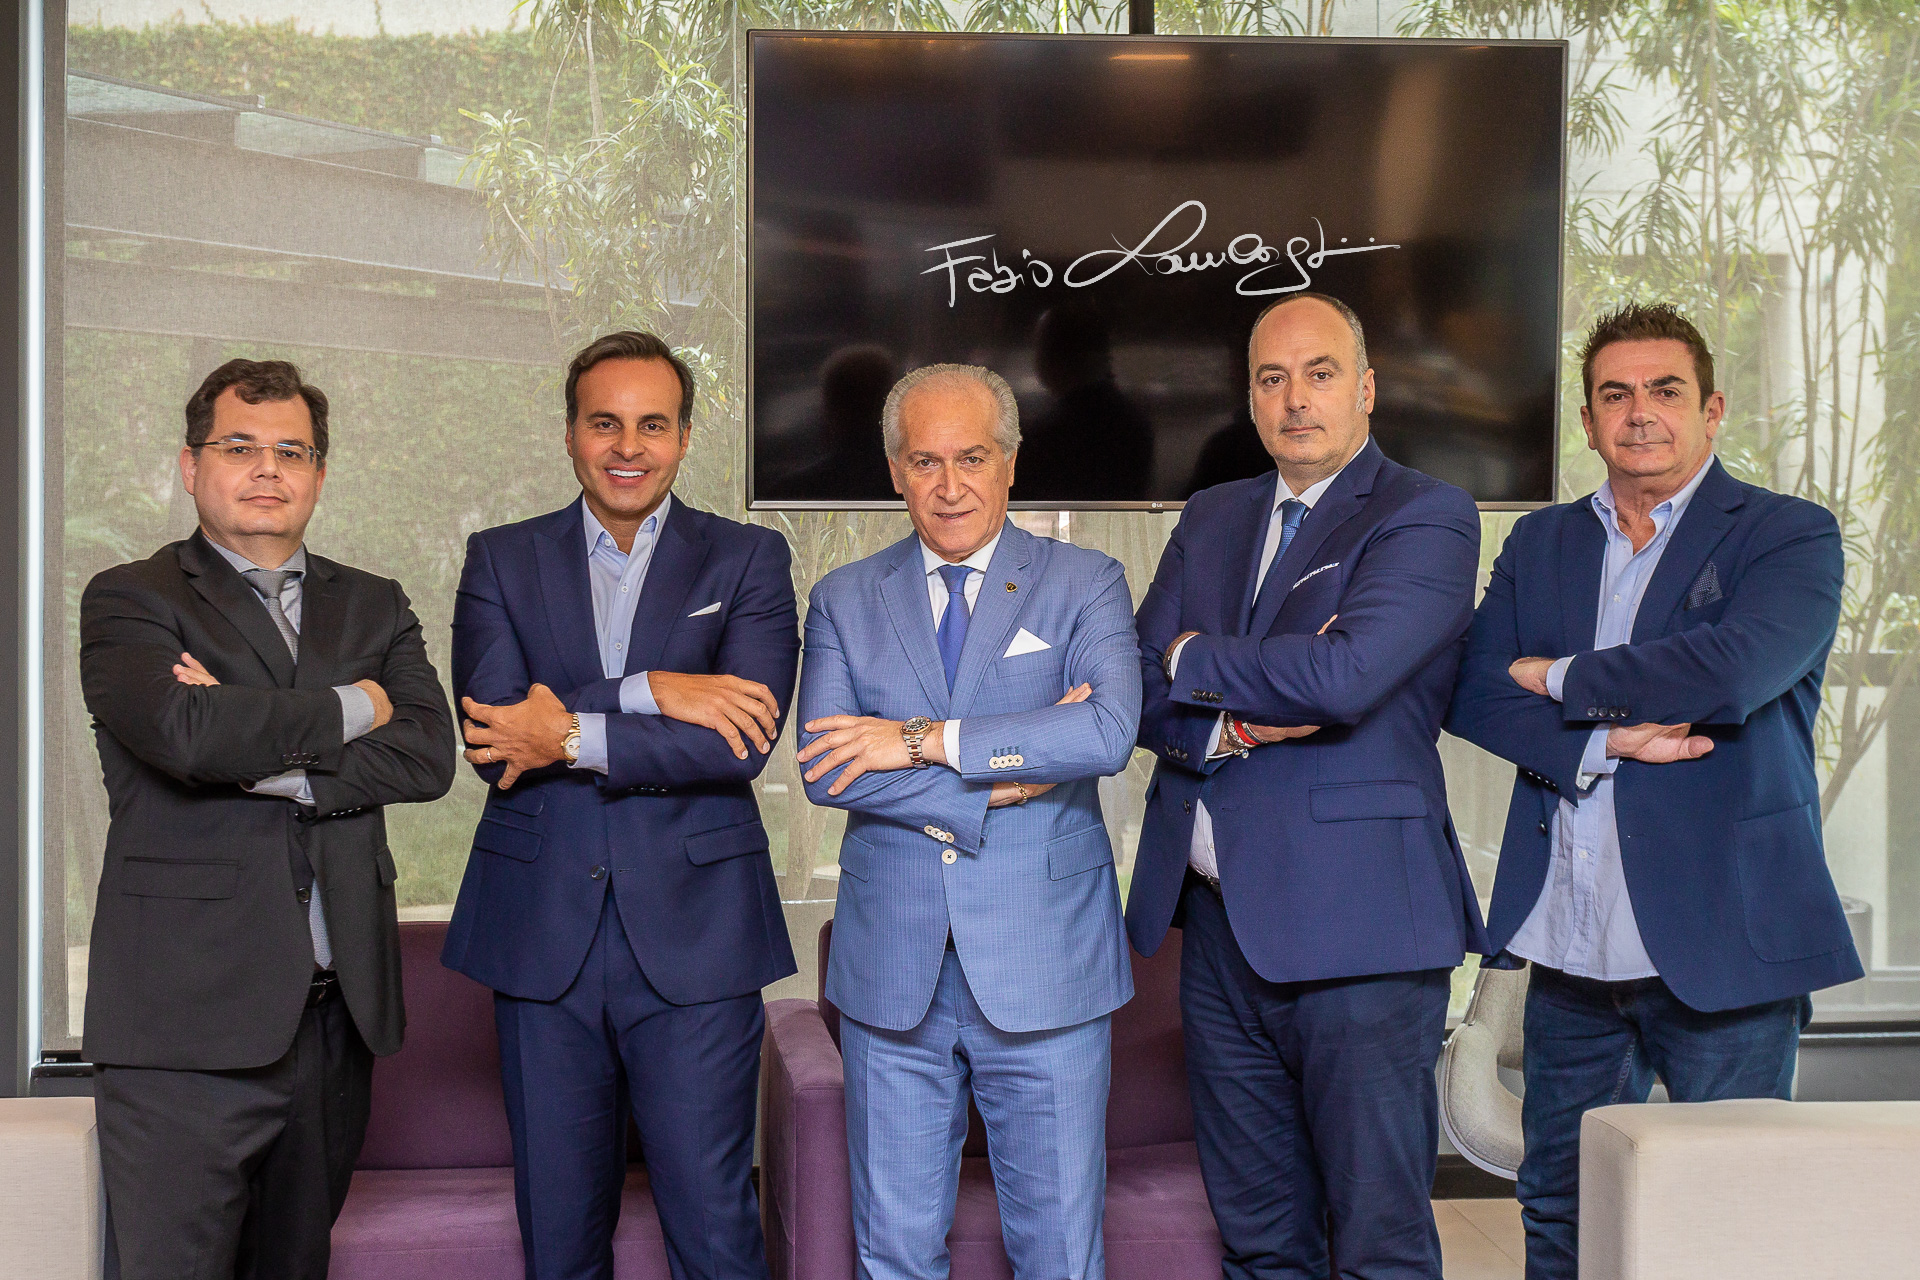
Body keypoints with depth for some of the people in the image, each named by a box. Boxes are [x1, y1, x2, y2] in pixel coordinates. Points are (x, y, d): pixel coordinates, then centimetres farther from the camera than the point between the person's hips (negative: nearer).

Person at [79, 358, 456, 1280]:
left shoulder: (373, 607, 16)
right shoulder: (130, 600, 4)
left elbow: (428, 756, -1)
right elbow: (184, 728, -18)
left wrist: (266, 759, -11)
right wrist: (350, 709, -5)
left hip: (335, 1015, 4)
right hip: (188, 1017, -4)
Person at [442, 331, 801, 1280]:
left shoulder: (748, 560, 5)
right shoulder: (501, 559, 9)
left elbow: (743, 739, -10)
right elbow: (492, 731, -7)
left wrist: (570, 735, -12)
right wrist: (648, 690, -16)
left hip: (692, 936, -2)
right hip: (542, 938, 2)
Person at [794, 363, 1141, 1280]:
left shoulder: (1084, 584, 2)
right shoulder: (844, 600, 7)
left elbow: (1109, 730, -17)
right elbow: (823, 770, -7)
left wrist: (925, 739, -17)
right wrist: (1005, 777, -15)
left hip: (1045, 968, -2)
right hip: (892, 967, 2)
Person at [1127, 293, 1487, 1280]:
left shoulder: (1428, 518, -5)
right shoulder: (1212, 519, 15)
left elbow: (1346, 674, -21)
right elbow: (1144, 692, 9)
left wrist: (1196, 661, -5)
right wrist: (1231, 723, -12)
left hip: (1356, 931, -6)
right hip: (1219, 918, 6)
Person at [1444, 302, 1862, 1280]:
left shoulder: (1789, 536, -1)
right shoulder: (1540, 543, 13)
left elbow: (1731, 670, -20)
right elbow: (1471, 687, 1)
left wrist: (1558, 677, -7)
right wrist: (1602, 740, -15)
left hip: (1722, 937, -4)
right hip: (1572, 942, 5)